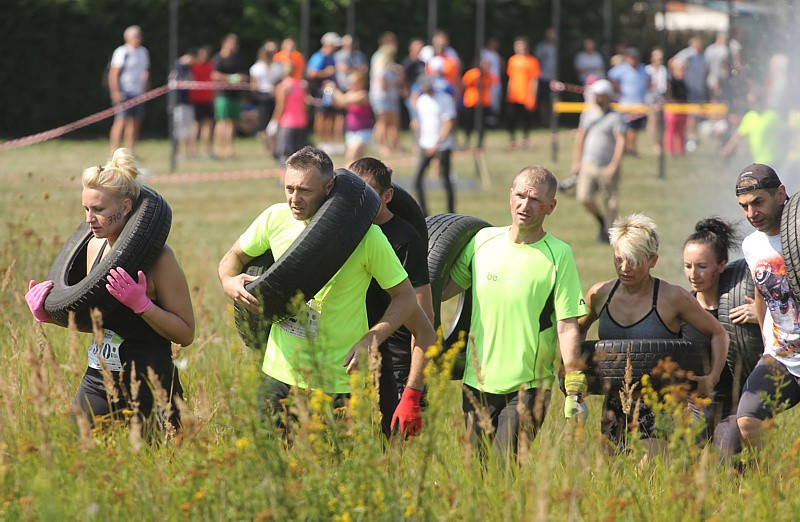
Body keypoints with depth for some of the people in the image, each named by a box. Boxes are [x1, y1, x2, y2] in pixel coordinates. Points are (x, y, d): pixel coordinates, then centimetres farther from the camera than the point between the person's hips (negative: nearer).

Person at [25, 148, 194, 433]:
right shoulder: (95, 247, 7)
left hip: (148, 391, -6)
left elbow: (186, 334, -14)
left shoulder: (158, 257, -14)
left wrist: (140, 302, -26)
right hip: (97, 385, 6)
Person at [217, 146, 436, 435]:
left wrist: (372, 340, -21)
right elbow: (235, 256, 15)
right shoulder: (276, 218, -3)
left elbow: (405, 297, -7)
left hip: (339, 382, -4)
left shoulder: (365, 235, -14)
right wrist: (229, 282, -8)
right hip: (280, 371, 4)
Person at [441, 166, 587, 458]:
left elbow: (567, 326, -7)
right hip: (477, 382, 4)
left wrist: (574, 389, -12)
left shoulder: (559, 255, -5)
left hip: (529, 387, -4)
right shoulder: (483, 240, 5)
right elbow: (448, 286, 20)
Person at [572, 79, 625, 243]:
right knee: (583, 197, -9)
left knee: (610, 203, 2)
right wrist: (576, 162, 12)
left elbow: (621, 141, -12)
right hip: (588, 165, 4)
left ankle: (607, 231, 15)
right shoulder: (587, 114, 12)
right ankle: (601, 220, 16)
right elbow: (580, 138, 18)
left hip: (607, 167, -4)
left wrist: (614, 165, -20)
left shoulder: (615, 117, -5)